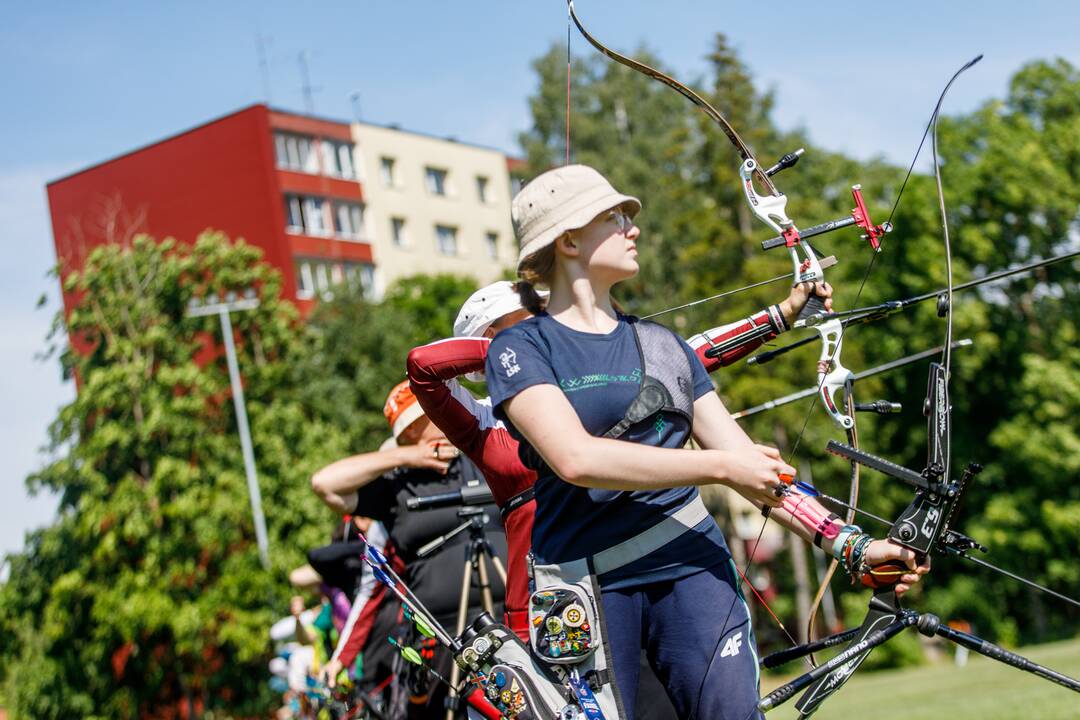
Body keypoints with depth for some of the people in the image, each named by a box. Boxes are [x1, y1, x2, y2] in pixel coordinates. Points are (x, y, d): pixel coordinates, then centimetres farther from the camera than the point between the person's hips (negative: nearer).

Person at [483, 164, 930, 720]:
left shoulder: (662, 345, 16)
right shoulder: (521, 348, 0)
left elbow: (758, 469, 13)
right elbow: (575, 458, -17)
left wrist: (849, 543, 3)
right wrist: (720, 466, -15)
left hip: (693, 567, 4)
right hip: (584, 583, -4)